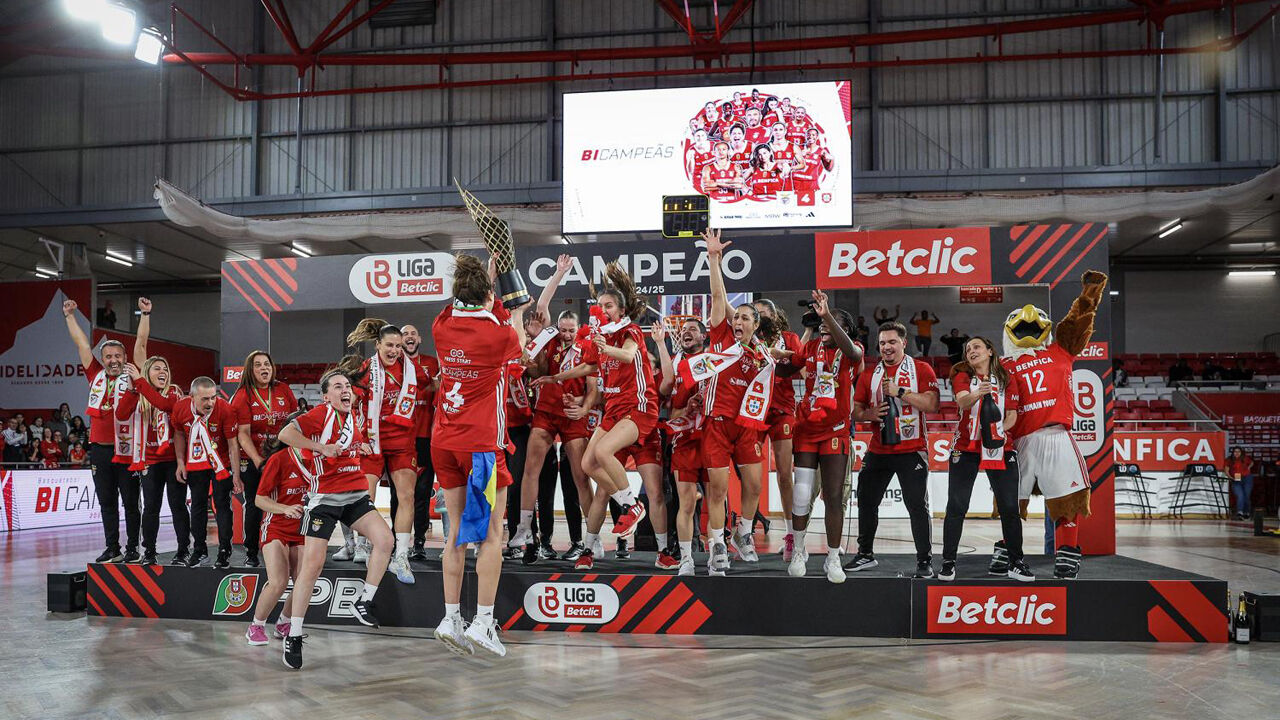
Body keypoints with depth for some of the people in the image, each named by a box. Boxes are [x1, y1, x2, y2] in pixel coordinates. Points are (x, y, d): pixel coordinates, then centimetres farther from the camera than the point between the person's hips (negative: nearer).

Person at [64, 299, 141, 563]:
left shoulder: (131, 377, 1)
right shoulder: (96, 376, 10)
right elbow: (82, 344, 14)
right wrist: (69, 315, 18)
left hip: (127, 449, -4)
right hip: (100, 449, 4)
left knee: (131, 502, 2)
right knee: (106, 502, 10)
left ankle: (132, 548, 9)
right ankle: (112, 548, 17)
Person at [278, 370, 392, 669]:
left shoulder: (353, 417, 14)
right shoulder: (320, 414, -8)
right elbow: (285, 434, -21)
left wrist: (363, 448, 15)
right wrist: (322, 448, -19)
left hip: (356, 494, 6)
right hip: (325, 497, -6)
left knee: (385, 539, -15)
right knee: (312, 565, -8)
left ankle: (364, 602, 4)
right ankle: (293, 636, 4)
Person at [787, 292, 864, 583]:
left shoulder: (852, 352, -7)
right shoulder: (811, 347, 5)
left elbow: (849, 350, -33)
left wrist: (828, 316, -46)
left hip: (835, 432, -2)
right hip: (806, 430, 3)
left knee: (834, 497, -2)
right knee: (802, 495, 1)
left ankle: (833, 559, 11)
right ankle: (799, 551, 21)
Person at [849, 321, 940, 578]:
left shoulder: (922, 369, -1)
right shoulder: (868, 375, 10)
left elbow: (931, 404, -12)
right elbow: (856, 411, 13)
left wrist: (900, 392, -18)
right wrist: (870, 414, -9)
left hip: (911, 450, -4)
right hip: (878, 450, 4)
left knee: (918, 506, -3)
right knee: (866, 501, 9)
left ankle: (925, 561, 7)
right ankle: (865, 554, 24)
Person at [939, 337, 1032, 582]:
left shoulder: (1006, 378, 6)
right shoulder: (963, 376, 1)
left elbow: (1012, 415, 5)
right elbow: (962, 401, -19)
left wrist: (997, 430, -15)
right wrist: (978, 394, -40)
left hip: (1000, 448, 1)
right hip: (966, 448, -1)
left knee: (1009, 506, 2)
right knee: (956, 506, -2)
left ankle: (1016, 563, 15)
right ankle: (948, 563, 7)